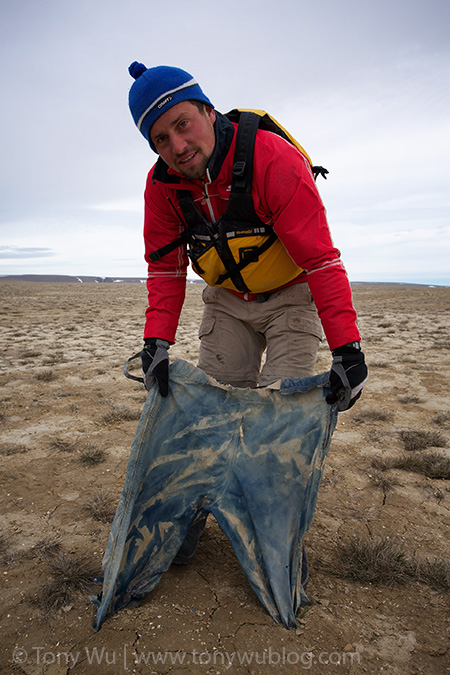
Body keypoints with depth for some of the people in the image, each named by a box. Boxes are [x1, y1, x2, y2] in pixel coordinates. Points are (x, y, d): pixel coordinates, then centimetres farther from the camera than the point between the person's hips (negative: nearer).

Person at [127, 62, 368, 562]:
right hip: (226, 300, 4)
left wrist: (348, 351, -36)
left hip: (290, 296, -4)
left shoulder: (275, 160, -28)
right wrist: (157, 342, -19)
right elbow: (166, 268, -7)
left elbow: (320, 259, -31)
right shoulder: (163, 184, -12)